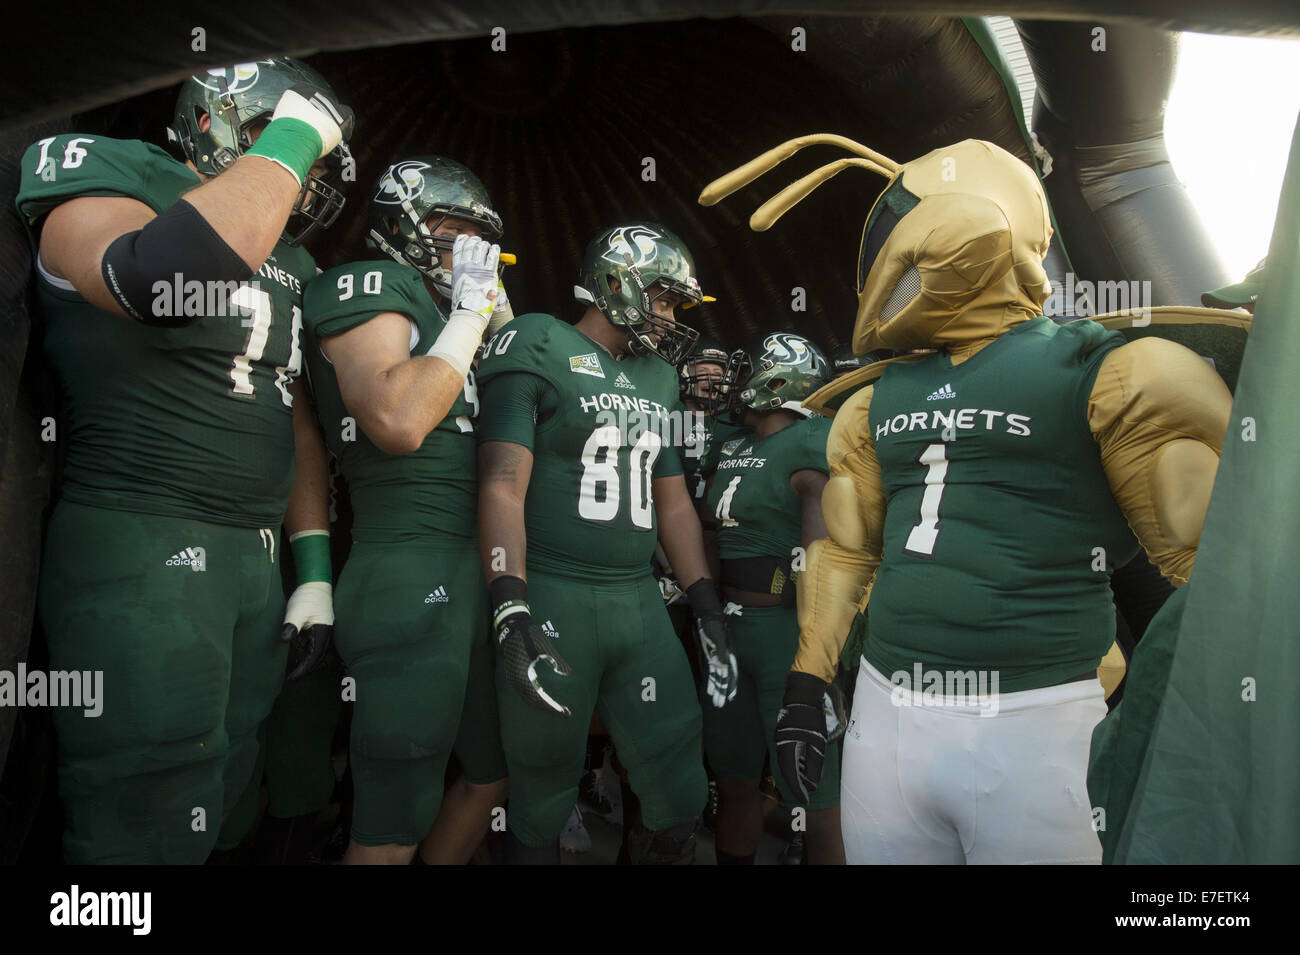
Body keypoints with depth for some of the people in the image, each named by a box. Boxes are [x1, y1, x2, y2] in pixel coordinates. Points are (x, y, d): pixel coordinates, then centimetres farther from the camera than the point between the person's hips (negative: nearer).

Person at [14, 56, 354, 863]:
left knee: (221, 798, 15)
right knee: (151, 828, -1)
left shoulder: (294, 263, 16)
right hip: (141, 552, -7)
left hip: (256, 556, 7)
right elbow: (163, 280, -29)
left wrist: (314, 568, 11)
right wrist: (292, 139, -16)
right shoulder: (103, 169, -5)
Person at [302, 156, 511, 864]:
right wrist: (471, 311, -12)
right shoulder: (370, 287, -5)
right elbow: (398, 422, -22)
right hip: (411, 575, -9)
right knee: (394, 830, 1)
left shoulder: (438, 309, 20)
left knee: (495, 773, 21)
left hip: (476, 576, 9)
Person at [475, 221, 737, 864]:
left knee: (679, 797, 9)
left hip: (640, 597, 6)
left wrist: (707, 610, 13)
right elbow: (503, 485, -12)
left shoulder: (658, 378, 17)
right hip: (553, 599, -6)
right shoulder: (541, 352, -4)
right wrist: (511, 613, -22)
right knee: (542, 805, 7)